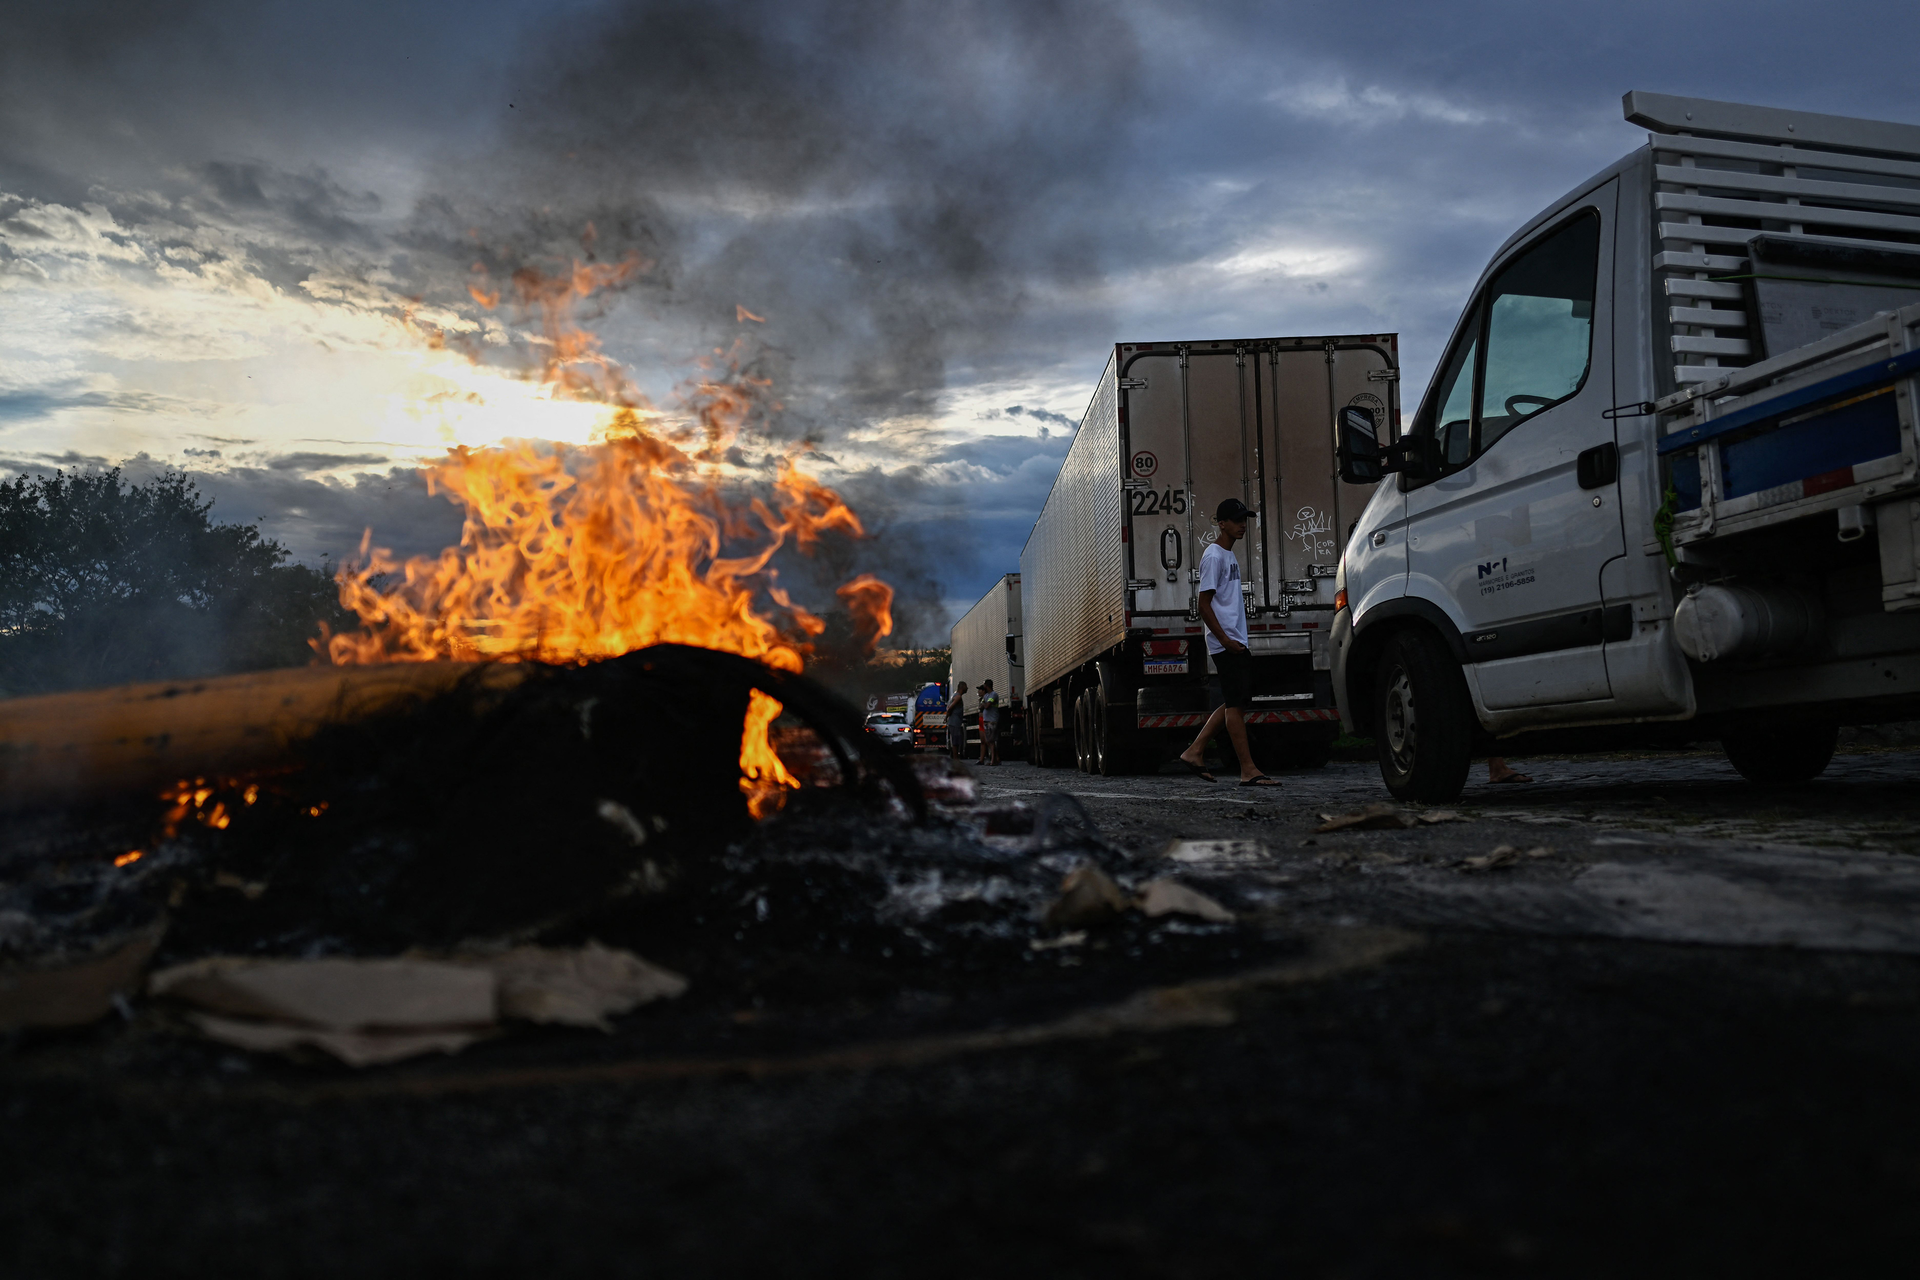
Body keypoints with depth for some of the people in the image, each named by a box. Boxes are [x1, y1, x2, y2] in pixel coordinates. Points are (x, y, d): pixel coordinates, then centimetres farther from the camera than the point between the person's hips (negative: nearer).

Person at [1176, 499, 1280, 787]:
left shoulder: (1230, 556, 20)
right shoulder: (1213, 556, -10)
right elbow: (1204, 605, -16)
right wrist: (1225, 640, -19)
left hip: (1236, 642, 10)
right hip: (1226, 644, -10)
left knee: (1236, 703, 11)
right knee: (1236, 704, -9)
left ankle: (1194, 752, 15)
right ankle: (1248, 771, -7)